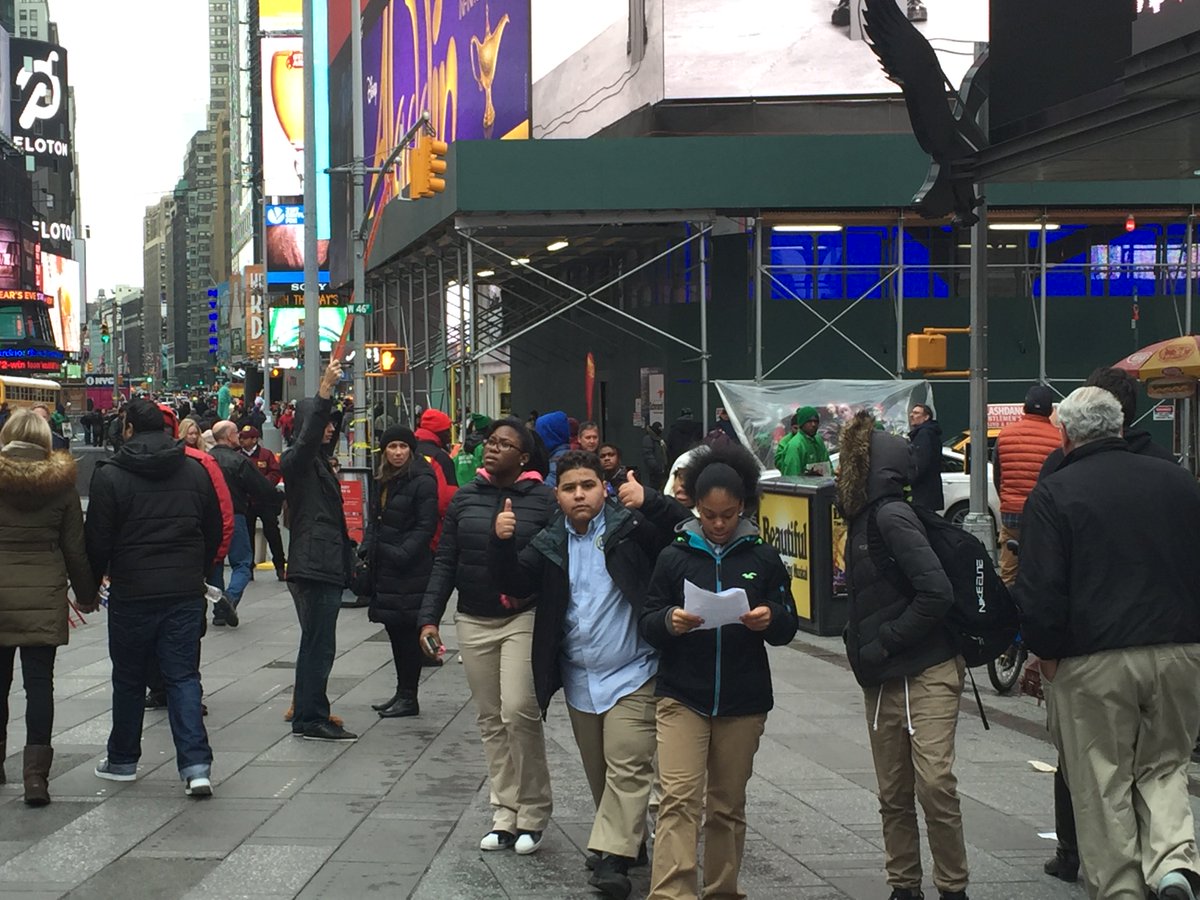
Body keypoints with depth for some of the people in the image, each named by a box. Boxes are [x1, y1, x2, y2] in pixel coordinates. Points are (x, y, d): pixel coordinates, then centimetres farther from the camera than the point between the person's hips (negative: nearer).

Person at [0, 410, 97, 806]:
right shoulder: (60, 483, 0)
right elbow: (75, 547, 4)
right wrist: (86, 593, 15)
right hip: (44, 597, 0)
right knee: (39, 682, 1)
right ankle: (36, 774, -6)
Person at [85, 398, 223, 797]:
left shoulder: (110, 475, -8)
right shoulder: (196, 471, 5)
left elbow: (98, 540, -7)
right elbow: (215, 532, 11)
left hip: (132, 593, -3)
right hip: (186, 591, 3)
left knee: (129, 678, 13)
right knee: (183, 676, 4)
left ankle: (122, 760, 26)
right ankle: (196, 765, -8)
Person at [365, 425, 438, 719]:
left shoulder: (422, 481, -10)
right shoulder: (382, 481, 15)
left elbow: (425, 527, -15)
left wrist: (401, 554, -20)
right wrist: (367, 550, 10)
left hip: (411, 570, -8)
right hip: (384, 567, 8)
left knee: (407, 631, -5)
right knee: (395, 629, 12)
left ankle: (409, 697, 1)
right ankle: (402, 692, 20)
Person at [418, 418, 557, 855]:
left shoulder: (544, 500, -5)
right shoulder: (465, 498, 7)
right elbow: (445, 562, 9)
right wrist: (429, 618, 2)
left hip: (524, 619, -4)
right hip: (474, 621, 5)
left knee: (518, 711, -15)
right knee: (490, 720, 8)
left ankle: (532, 812, 2)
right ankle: (505, 816, 15)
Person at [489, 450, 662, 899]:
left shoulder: (631, 528, -6)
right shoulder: (550, 543, 6)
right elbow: (516, 581, -5)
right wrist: (502, 542, -21)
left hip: (631, 674, -6)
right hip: (579, 678, 6)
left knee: (627, 767, -13)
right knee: (598, 772, 15)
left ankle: (612, 857, -16)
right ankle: (629, 842, 30)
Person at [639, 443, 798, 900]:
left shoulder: (762, 558, 4)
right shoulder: (674, 556, 2)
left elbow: (789, 627, 5)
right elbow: (647, 623, 2)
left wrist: (770, 619, -17)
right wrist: (669, 622, -20)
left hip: (743, 701, 1)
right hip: (682, 695, -1)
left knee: (728, 806, 11)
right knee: (679, 799, -12)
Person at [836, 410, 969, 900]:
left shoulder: (893, 516, -14)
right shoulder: (865, 519, 13)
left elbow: (936, 593, -21)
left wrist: (882, 644, -15)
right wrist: (861, 649, 8)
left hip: (928, 674, -9)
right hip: (882, 682, 9)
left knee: (934, 785, -12)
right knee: (894, 795, 11)